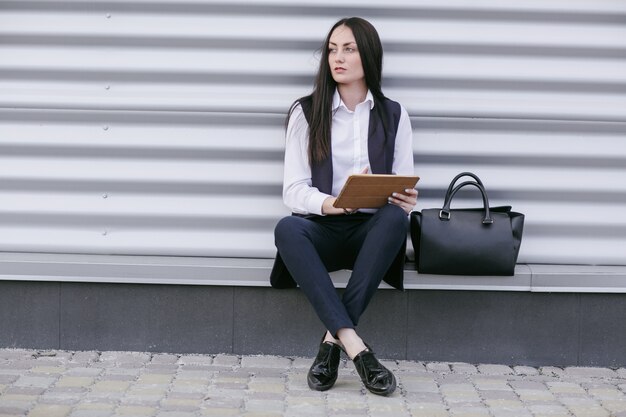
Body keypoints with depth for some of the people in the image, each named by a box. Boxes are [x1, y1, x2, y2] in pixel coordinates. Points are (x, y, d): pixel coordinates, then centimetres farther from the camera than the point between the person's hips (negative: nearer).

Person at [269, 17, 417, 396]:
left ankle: (333, 340, -32)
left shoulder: (394, 115, 9)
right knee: (287, 228, -35)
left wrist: (406, 201, -21)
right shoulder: (306, 112, 5)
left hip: (372, 230, 1)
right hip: (323, 229, -1)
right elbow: (294, 190, -4)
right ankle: (355, 347, -42)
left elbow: (404, 190, 5)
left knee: (396, 217, -35)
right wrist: (332, 203, -25)